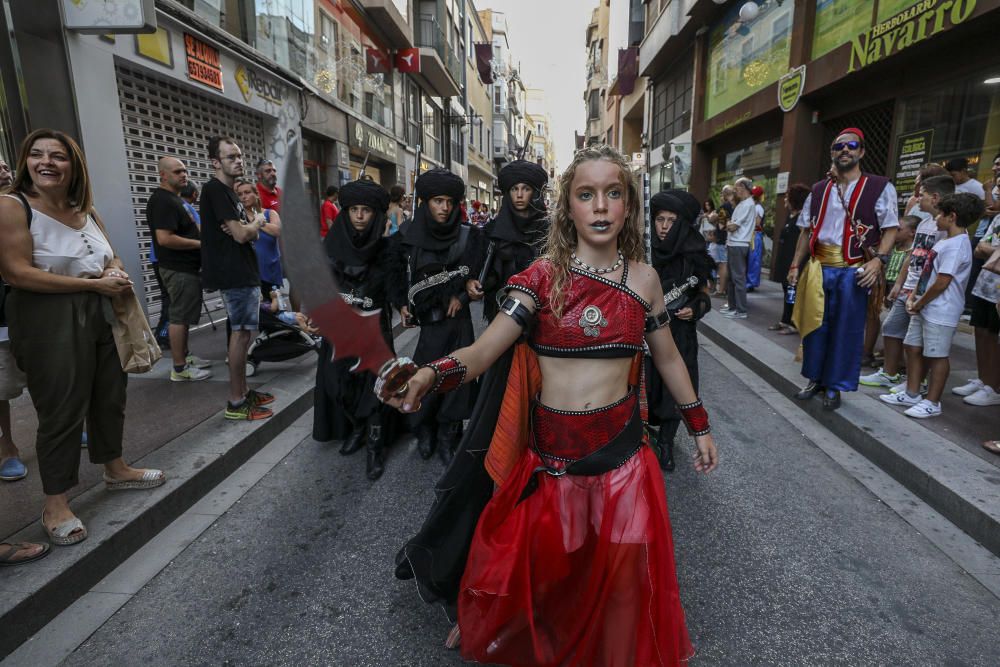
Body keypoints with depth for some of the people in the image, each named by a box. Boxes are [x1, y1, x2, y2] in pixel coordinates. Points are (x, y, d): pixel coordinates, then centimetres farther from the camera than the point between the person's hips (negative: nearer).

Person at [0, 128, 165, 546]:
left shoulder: (86, 211, 11)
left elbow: (111, 259, 21)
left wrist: (116, 273, -3)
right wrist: (94, 284, -20)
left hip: (103, 315, 7)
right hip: (50, 321, -7)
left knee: (110, 396, 16)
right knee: (61, 411, -1)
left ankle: (115, 470, 36)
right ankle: (55, 506, 14)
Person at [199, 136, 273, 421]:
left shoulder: (229, 192, 18)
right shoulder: (215, 189, -12)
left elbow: (252, 234, 13)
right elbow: (242, 234, -20)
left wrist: (246, 228, -9)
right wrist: (255, 224, 1)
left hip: (243, 271, 10)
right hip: (235, 274, -10)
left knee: (243, 331, 13)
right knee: (241, 332, -7)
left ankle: (243, 391, 23)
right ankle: (236, 402, 0)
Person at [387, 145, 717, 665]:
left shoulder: (643, 279, 1)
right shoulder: (542, 276, -7)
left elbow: (667, 357, 14)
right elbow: (482, 351, -17)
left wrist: (700, 427, 19)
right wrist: (430, 375, -36)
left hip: (621, 448, 2)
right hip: (547, 450, -1)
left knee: (624, 570, 11)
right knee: (534, 565, 13)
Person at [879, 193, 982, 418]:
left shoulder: (956, 246, -17)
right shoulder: (944, 241, 13)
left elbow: (942, 283, -20)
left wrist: (918, 305, -11)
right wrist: (913, 296, 8)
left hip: (940, 312, -10)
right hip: (924, 308, 10)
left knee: (937, 355, 0)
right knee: (913, 348, 14)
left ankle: (932, 403, 9)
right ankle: (911, 395, 24)